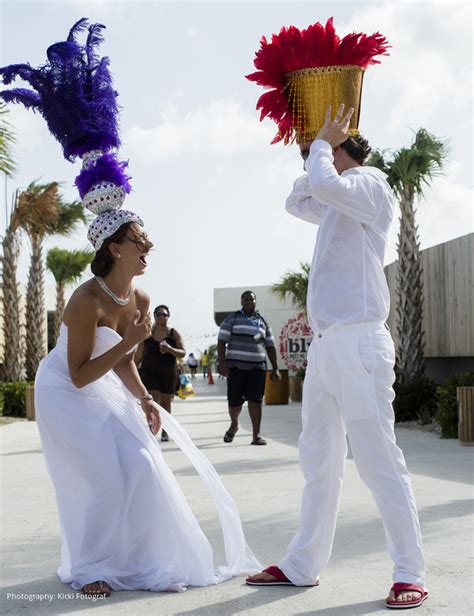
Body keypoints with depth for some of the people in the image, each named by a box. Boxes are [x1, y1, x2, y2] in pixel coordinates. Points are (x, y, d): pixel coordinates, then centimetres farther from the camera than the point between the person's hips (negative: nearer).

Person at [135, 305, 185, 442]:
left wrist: (170, 349, -23)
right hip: (150, 372, -1)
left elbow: (183, 353, -4)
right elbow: (139, 355, 8)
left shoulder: (173, 333, 3)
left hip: (168, 373, 1)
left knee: (166, 403, 9)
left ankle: (164, 432, 22)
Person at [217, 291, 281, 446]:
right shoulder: (232, 318, 4)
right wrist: (222, 363, -15)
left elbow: (270, 346, 14)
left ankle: (256, 435, -9)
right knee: (234, 401, 1)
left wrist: (275, 369, 7)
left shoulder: (262, 321, 13)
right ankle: (234, 425, 30)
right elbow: (221, 341, -4)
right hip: (236, 366, -1)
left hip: (257, 367, 2)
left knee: (255, 400, -9)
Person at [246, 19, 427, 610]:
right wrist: (318, 151, 24)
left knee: (378, 458, -8)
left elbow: (324, 184, -22)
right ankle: (302, 565, 17)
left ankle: (410, 575, -2)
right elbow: (297, 201, 36)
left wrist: (322, 143, -3)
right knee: (318, 461, 11)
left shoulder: (370, 182, -4)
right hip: (324, 344, 9)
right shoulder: (337, 203, 22)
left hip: (358, 341, -9)